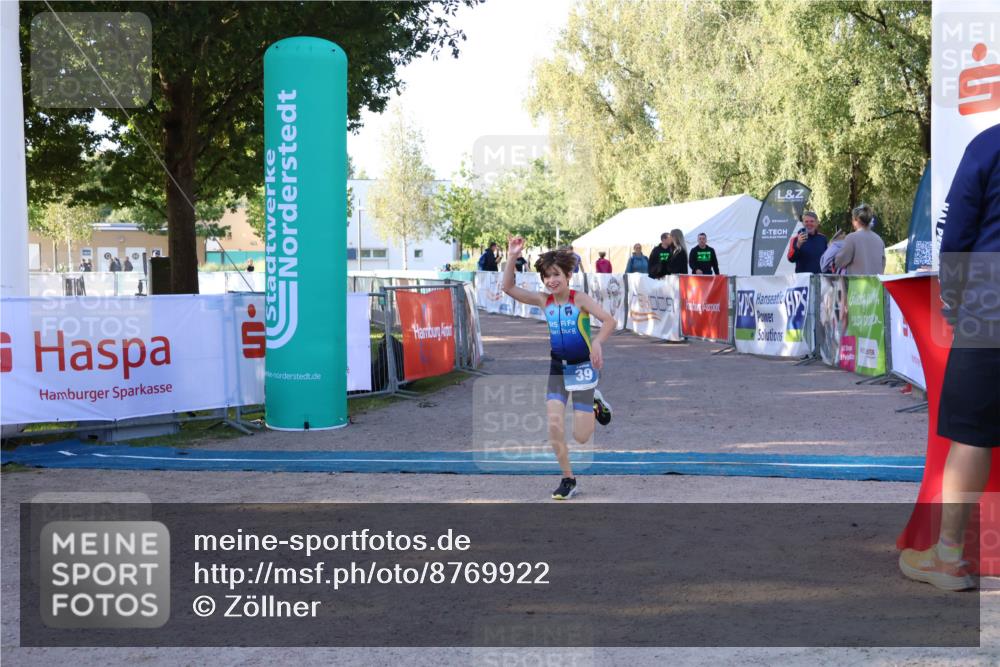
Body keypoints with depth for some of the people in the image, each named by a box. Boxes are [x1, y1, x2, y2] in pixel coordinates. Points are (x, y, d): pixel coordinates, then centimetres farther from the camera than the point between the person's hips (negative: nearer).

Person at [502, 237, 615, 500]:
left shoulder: (580, 299, -13)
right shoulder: (544, 300, -1)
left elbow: (609, 321, -22)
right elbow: (509, 288, -5)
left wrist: (597, 342, -39)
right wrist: (512, 258, -17)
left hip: (583, 367, -4)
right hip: (558, 367, 4)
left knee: (580, 436, -3)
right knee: (554, 425, -9)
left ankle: (595, 404, 30)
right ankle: (568, 480, 8)